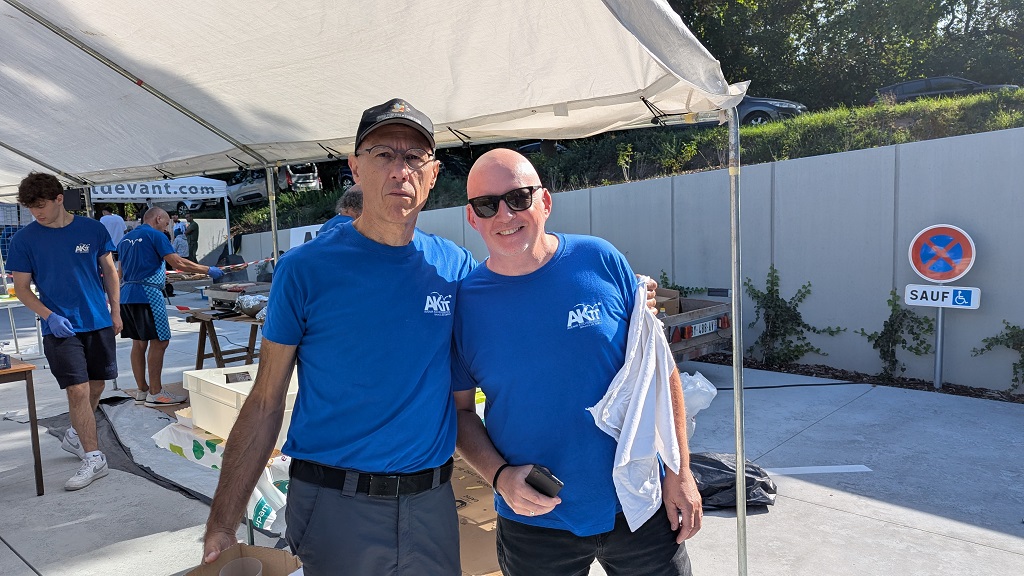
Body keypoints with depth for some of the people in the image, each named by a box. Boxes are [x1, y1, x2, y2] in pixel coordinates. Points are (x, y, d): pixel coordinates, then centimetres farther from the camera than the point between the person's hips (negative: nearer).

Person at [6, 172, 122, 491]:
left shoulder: (92, 229, 0)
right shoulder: (24, 239, -3)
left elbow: (109, 271, 9)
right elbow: (22, 288, 2)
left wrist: (115, 311, 7)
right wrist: (50, 316, -13)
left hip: (99, 322, 2)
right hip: (60, 327, -2)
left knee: (96, 387, 11)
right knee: (78, 390, -8)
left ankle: (75, 435, 35)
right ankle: (94, 459, -1)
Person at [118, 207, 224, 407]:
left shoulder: (126, 238, 18)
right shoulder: (155, 235, -6)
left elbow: (121, 272, 25)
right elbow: (178, 263, -14)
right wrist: (208, 270, -7)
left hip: (126, 295, 9)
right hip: (147, 294, -9)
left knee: (139, 343, 13)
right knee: (159, 342, -4)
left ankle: (142, 390, 18)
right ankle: (155, 394, -2)